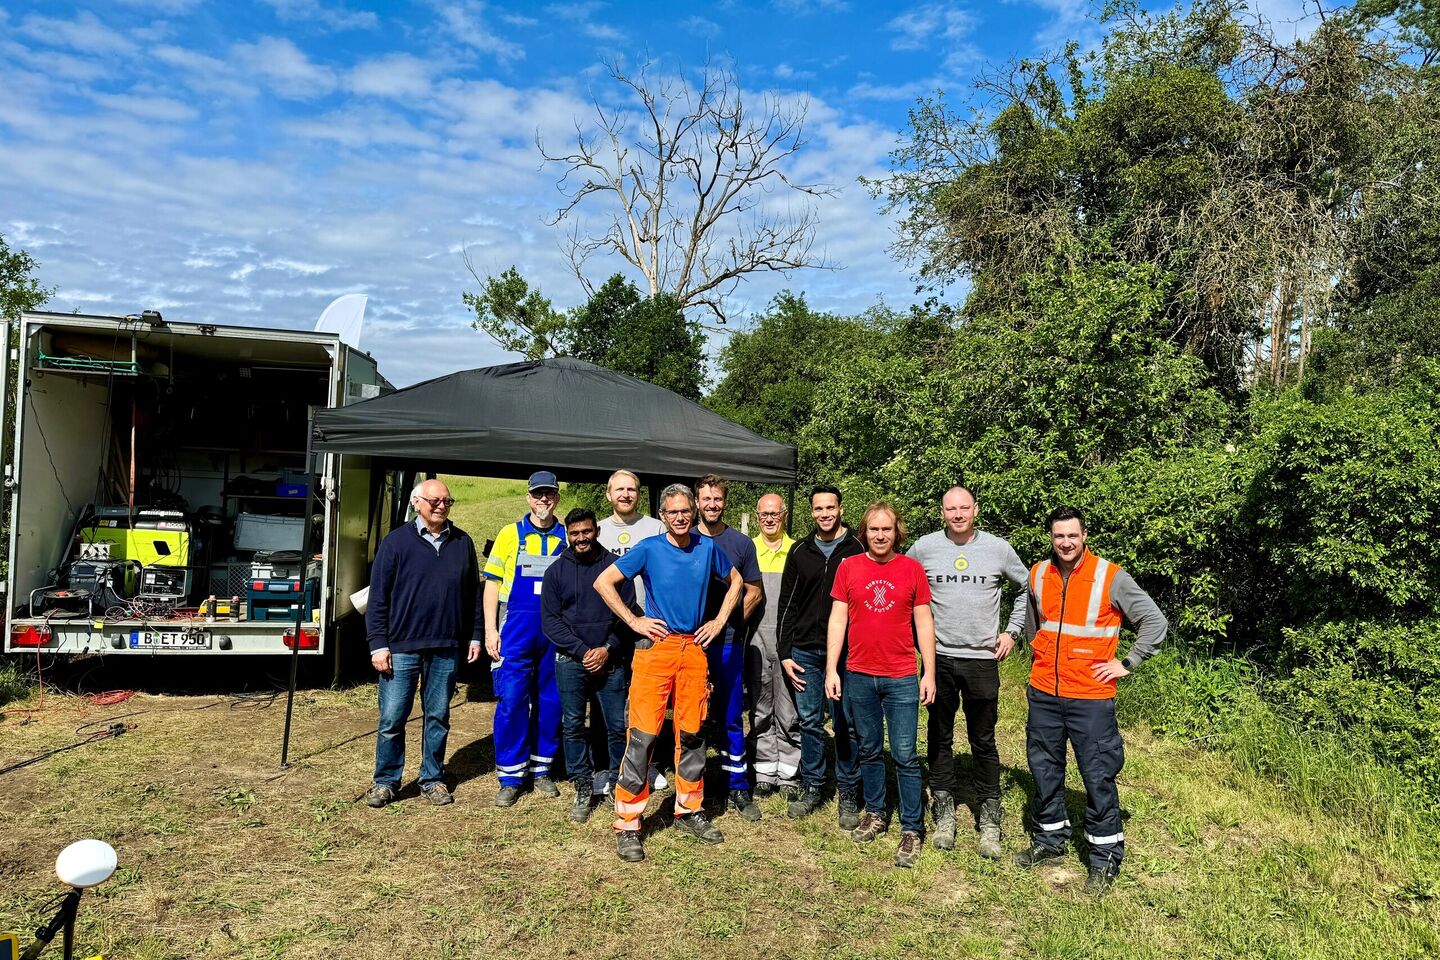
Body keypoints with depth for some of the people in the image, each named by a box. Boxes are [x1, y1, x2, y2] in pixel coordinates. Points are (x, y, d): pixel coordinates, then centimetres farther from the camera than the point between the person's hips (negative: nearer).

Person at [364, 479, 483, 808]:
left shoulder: (463, 543, 7)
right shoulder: (396, 541, -3)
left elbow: (473, 593, 12)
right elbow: (378, 596, -3)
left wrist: (475, 636, 10)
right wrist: (378, 644, -8)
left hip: (446, 648, 3)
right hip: (401, 647, -3)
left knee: (438, 717, 11)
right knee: (392, 718, 2)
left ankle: (432, 779, 25)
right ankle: (386, 781, 20)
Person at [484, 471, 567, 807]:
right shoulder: (510, 534, 4)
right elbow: (492, 583, 4)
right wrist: (490, 630, -4)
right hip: (517, 628, -1)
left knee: (550, 701, 9)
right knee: (511, 700, -3)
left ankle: (541, 769, 24)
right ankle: (510, 776, 8)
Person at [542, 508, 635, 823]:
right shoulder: (556, 571, 6)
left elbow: (629, 613, 2)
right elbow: (550, 620, 1)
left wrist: (608, 649, -9)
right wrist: (583, 651, -8)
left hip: (612, 660, -1)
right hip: (570, 662, 1)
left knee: (617, 726, 1)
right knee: (573, 727, 4)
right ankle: (583, 790, 16)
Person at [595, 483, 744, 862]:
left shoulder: (707, 548, 5)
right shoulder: (649, 549, -5)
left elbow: (735, 581, 20)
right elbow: (603, 582, -4)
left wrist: (718, 622, 10)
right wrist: (634, 621, -8)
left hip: (694, 648, 4)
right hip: (655, 647, -4)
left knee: (691, 732, 11)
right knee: (643, 734, -6)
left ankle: (688, 811, 27)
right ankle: (627, 825, 3)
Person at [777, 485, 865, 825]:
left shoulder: (858, 549, -1)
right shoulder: (800, 552, 9)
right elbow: (787, 605, 10)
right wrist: (784, 653, 5)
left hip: (847, 653, -3)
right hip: (805, 652, 3)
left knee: (846, 724, 3)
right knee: (809, 723, 10)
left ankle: (848, 793, 16)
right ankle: (812, 787, 23)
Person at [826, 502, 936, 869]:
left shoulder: (912, 569, -1)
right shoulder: (848, 568, 1)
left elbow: (924, 623, 2)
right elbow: (838, 619, 2)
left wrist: (929, 673, -2)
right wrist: (831, 669, -2)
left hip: (901, 678, -2)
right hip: (859, 676, 2)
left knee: (905, 755, 0)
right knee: (869, 751, 14)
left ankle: (911, 829, 11)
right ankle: (875, 814, 30)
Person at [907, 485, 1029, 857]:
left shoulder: (998, 548, -1)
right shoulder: (924, 547, -2)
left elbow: (1029, 588, 12)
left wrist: (1012, 631, 7)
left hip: (983, 659, 0)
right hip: (939, 658, 1)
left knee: (983, 741, 7)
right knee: (939, 737, 9)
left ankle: (989, 819, 17)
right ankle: (944, 812, 21)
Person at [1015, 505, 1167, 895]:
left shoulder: (1110, 577, -11)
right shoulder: (1038, 575, 3)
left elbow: (1155, 622, -6)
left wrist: (1126, 664, -8)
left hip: (1091, 697, -4)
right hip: (1044, 695, 5)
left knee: (1099, 778, 1)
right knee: (1045, 771, 15)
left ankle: (1105, 860, 15)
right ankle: (1049, 841, 32)